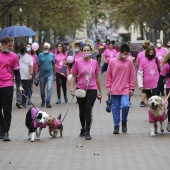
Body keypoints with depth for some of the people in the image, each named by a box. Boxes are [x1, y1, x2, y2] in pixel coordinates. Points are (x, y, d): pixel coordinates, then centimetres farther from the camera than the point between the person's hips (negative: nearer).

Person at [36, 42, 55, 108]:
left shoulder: (52, 55, 4)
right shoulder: (40, 55, 2)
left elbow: (54, 65, 10)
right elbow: (37, 65, 2)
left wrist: (54, 74, 10)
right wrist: (36, 74, -5)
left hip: (50, 74, -1)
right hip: (42, 74, 1)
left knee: (49, 88, -15)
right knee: (42, 89, 11)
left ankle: (48, 102, -16)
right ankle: (43, 101, 28)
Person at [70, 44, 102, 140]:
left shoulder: (94, 62, 3)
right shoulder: (78, 62, -1)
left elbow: (97, 78, 10)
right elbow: (74, 76, 5)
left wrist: (100, 91, 12)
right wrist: (72, 88, -6)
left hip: (92, 89, -1)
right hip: (81, 89, 1)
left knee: (88, 110, -12)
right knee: (82, 111, 11)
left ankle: (87, 132, -9)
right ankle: (83, 128, 33)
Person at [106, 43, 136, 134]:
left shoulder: (130, 62, 2)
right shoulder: (112, 61, 1)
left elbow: (132, 76, 6)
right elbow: (108, 75, 7)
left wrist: (132, 88, 3)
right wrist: (108, 87, 4)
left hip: (125, 90, -1)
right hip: (114, 90, 1)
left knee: (125, 105, -18)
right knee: (115, 109, 5)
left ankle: (124, 122, 8)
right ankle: (116, 126, 17)